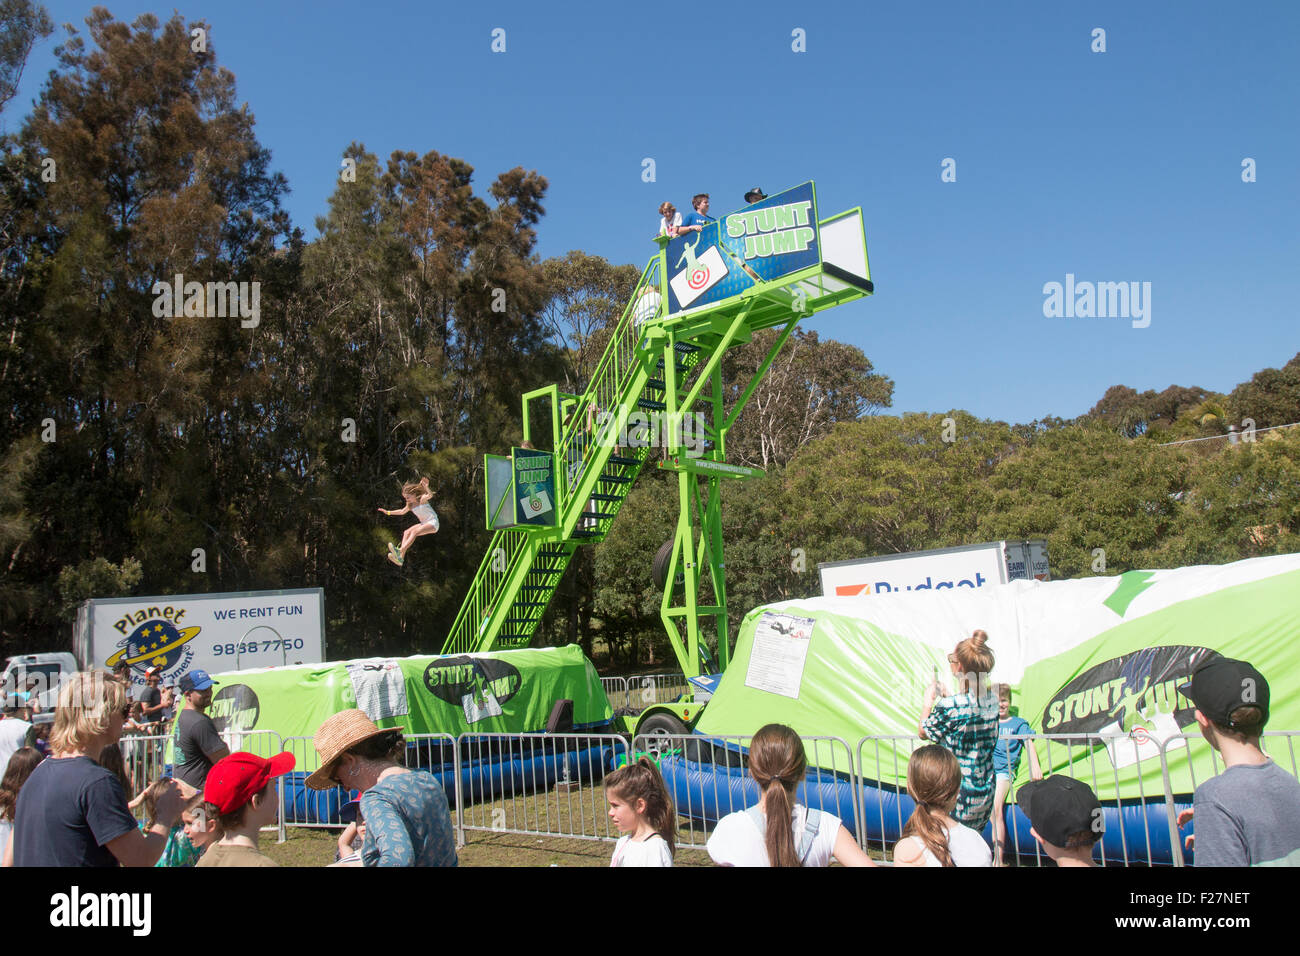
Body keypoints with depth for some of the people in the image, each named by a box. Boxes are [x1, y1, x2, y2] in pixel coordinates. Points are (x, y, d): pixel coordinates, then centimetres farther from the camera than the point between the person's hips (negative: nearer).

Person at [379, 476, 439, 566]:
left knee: (414, 532, -28)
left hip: (433, 523, -8)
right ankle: (401, 557, -23)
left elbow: (430, 495, -33)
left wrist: (425, 487, -49)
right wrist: (388, 512, 24)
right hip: (424, 524, 8)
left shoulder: (422, 499, -12)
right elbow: (402, 511, 27)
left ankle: (400, 550, -39)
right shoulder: (410, 505, 11)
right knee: (407, 532, -10)